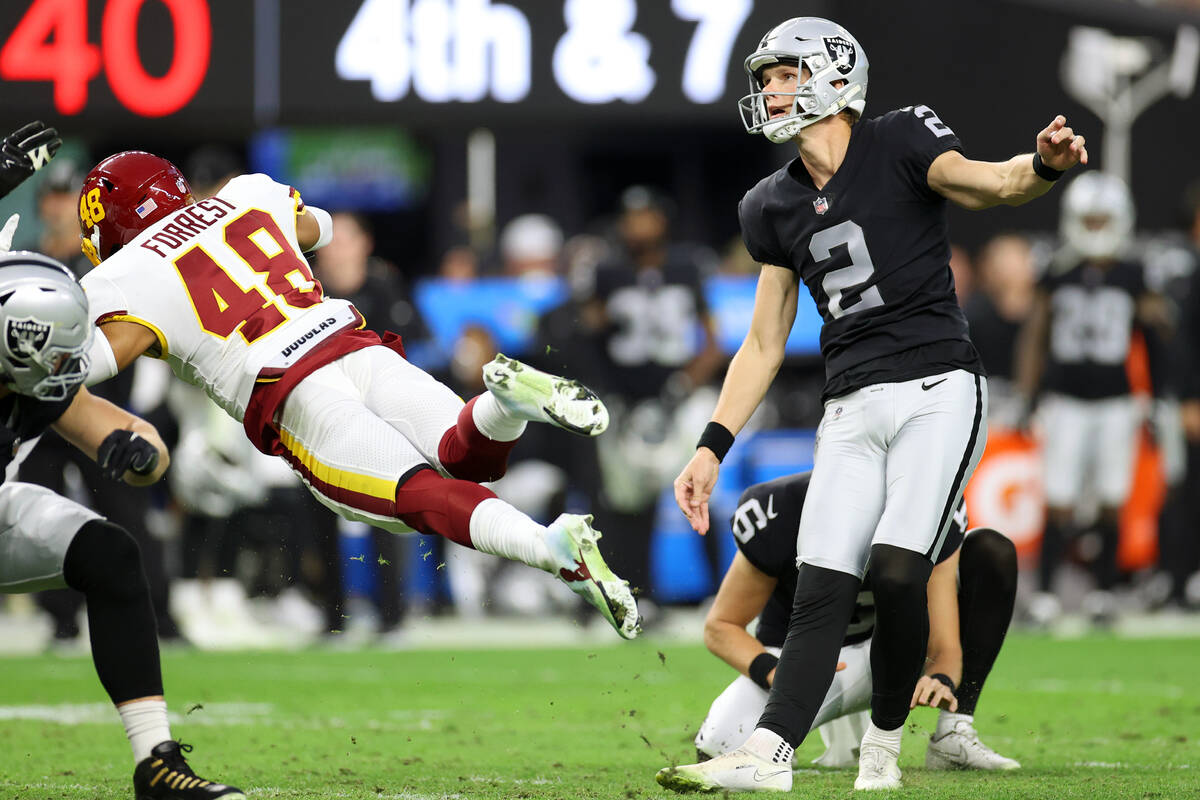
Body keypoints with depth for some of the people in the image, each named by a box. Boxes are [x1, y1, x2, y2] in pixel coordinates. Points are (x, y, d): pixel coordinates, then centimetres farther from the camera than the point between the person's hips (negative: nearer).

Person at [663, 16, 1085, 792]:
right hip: (853, 409, 5)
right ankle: (768, 752, -18)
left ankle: (884, 742, -2)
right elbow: (764, 344, 19)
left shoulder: (900, 144, -2)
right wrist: (712, 448, 11)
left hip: (936, 390, -5)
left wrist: (1044, 165, -44)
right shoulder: (778, 206, 14)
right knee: (822, 590, -7)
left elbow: (986, 183, -21)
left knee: (897, 571, -19)